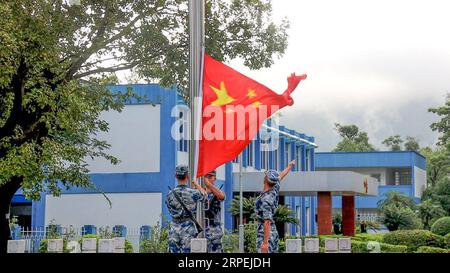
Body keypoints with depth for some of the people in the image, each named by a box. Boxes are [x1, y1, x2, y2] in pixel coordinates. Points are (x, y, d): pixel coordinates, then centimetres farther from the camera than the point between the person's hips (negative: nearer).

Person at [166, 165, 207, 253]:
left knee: (174, 251, 6)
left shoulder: (170, 195, -2)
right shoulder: (193, 193, -10)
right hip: (188, 229, -3)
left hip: (174, 229, 3)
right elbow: (204, 195, 12)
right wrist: (196, 184, 30)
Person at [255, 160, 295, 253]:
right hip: (274, 232, 9)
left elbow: (267, 222, -25)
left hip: (265, 234, -9)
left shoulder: (265, 200, -21)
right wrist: (289, 167, 42)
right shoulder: (275, 190, 2)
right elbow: (281, 176, 23)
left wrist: (265, 243, -25)